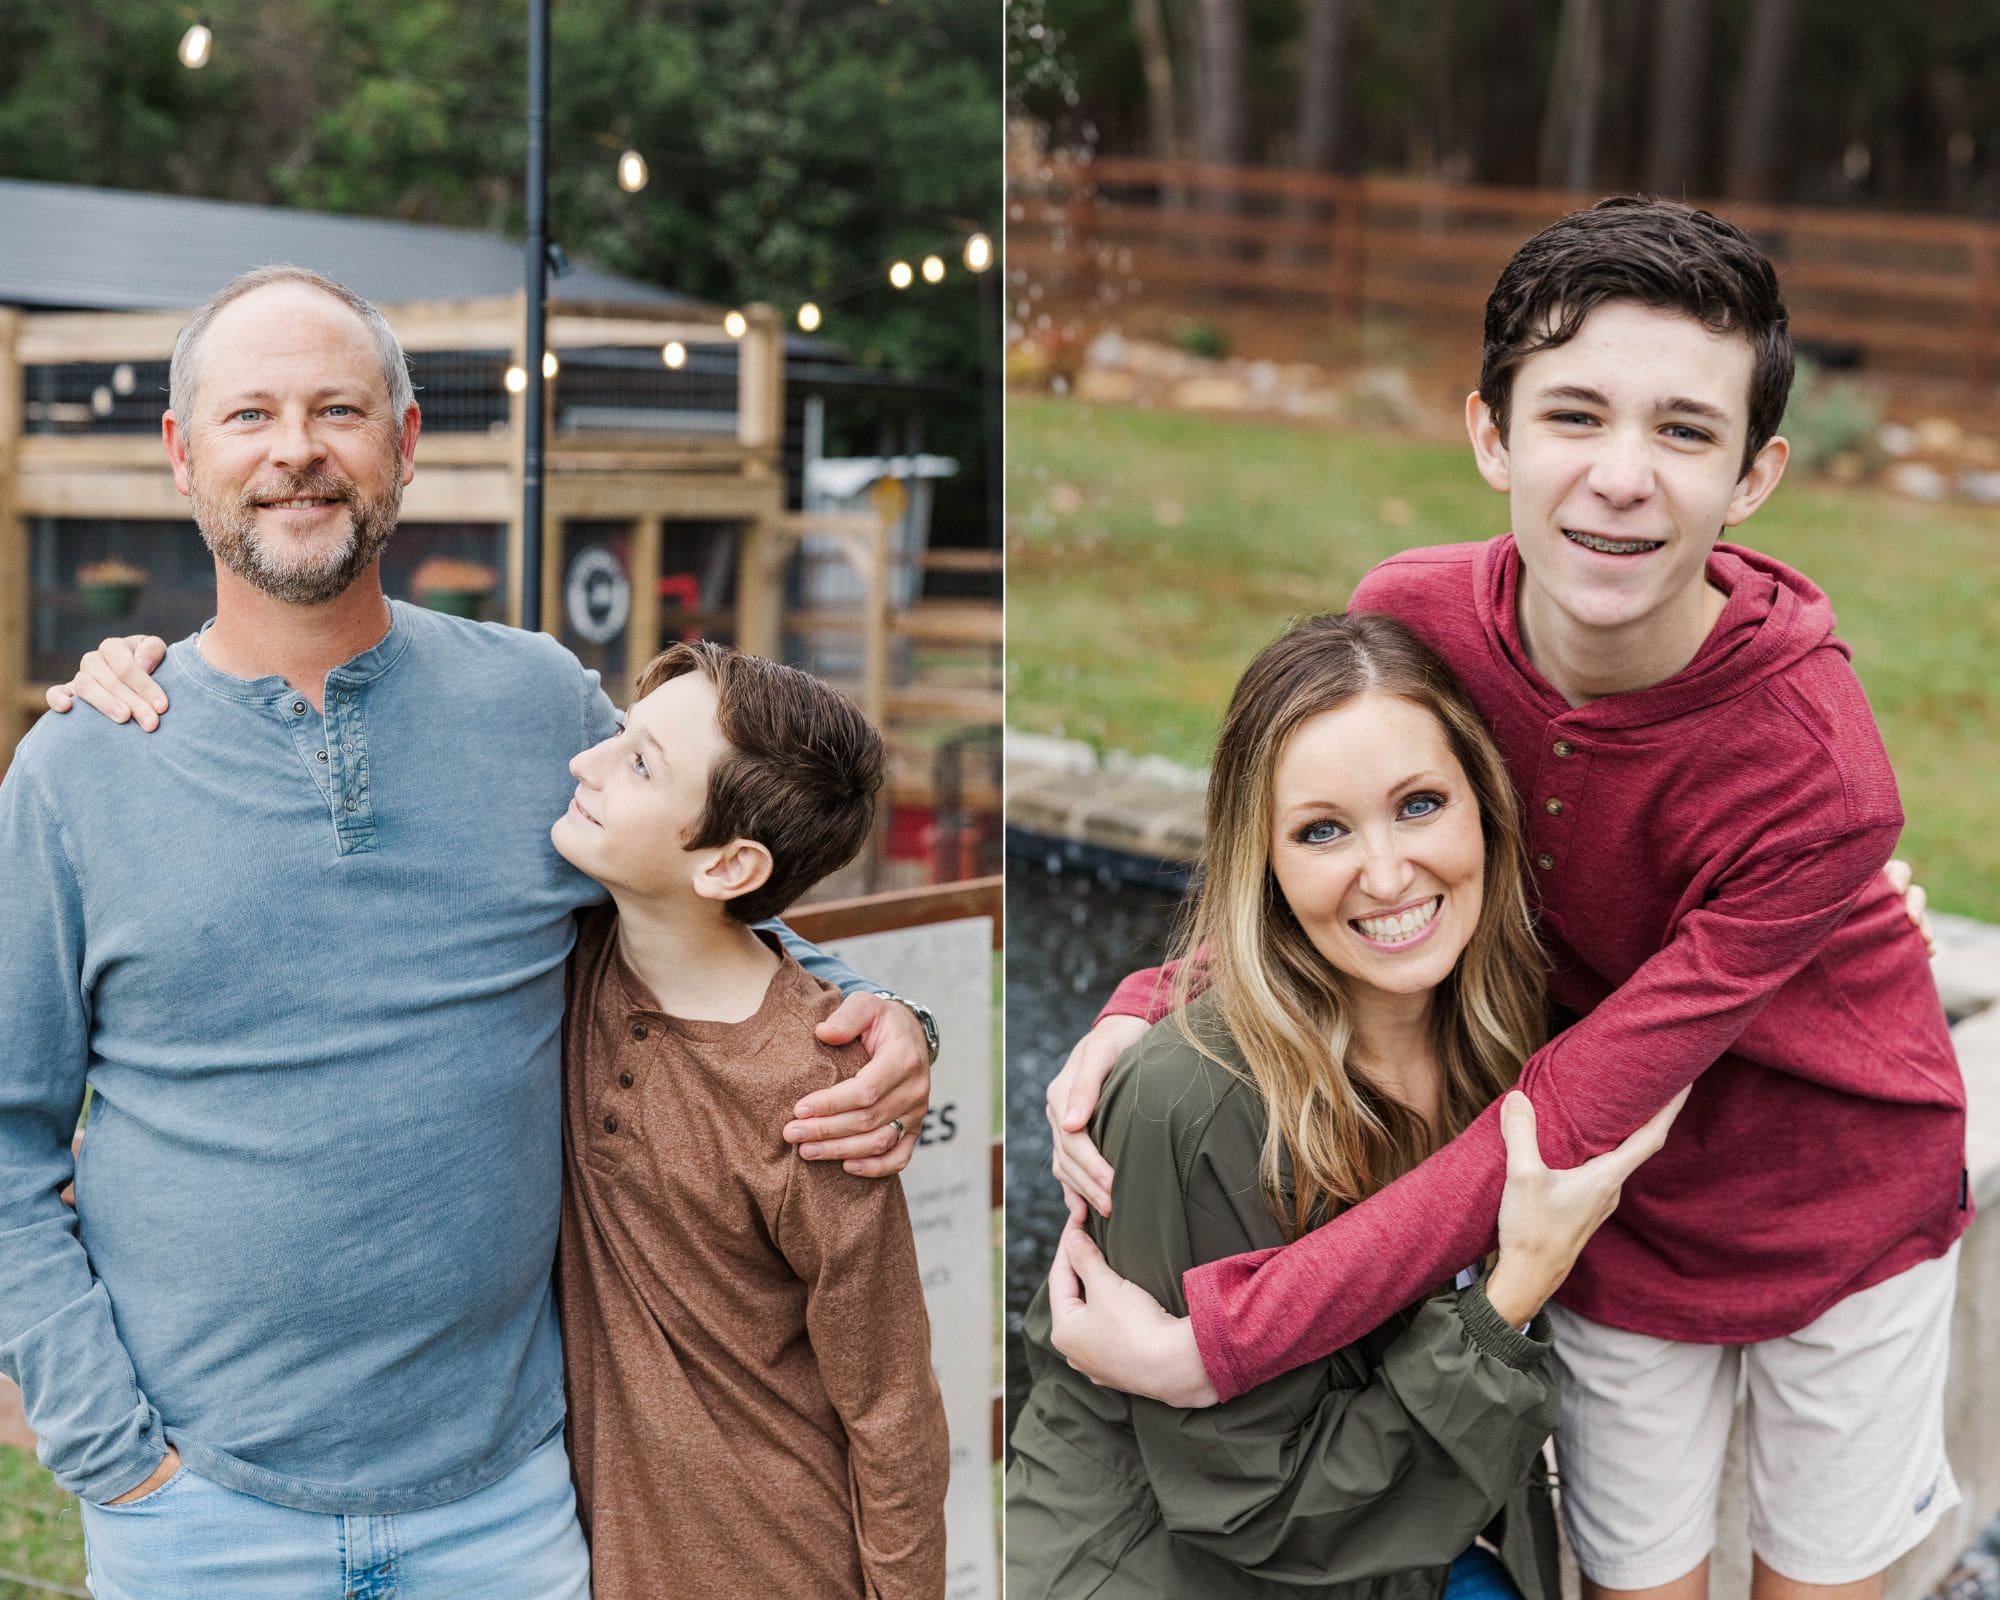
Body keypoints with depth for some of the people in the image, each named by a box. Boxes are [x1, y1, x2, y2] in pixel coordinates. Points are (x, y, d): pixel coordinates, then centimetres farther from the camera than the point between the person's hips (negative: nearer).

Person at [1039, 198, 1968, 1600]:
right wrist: (1156, 1004, -25)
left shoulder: (1816, 780, -34)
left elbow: (1564, 1122, -34)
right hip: (1623, 1226, 2)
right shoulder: (1411, 620, -23)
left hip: (1844, 1206, -2)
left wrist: (1209, 1341, -36)